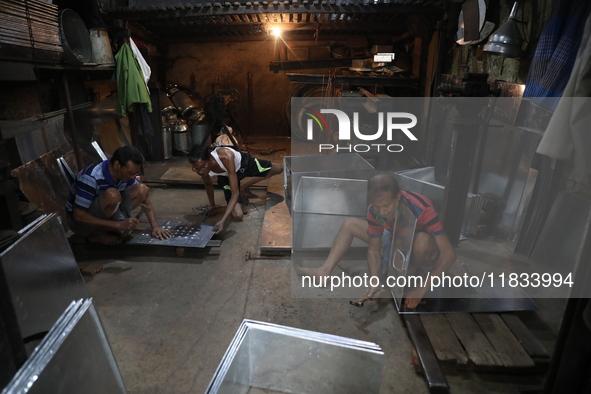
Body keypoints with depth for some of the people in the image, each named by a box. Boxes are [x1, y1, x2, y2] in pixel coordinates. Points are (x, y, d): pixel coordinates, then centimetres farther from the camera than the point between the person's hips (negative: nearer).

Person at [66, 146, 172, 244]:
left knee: (142, 190, -12)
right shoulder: (91, 177, -29)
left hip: (103, 216, 6)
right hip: (79, 221, -6)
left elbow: (145, 199, -3)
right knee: (112, 195, -36)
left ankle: (110, 229, -6)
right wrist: (119, 225, -33)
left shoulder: (125, 172, -10)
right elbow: (78, 216, -29)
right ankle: (97, 234, -11)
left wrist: (155, 227, -17)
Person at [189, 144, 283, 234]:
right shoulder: (201, 168, -33)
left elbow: (235, 193, -43)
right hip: (226, 176, 1)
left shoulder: (225, 157, -46)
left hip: (243, 163, -1)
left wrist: (222, 221, -49)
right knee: (237, 215, -14)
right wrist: (212, 205, 5)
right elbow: (208, 184, -6)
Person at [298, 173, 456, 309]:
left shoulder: (422, 209, -36)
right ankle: (325, 271, -16)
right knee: (349, 223, -5)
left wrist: (421, 289, -40)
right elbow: (374, 249, -12)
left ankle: (409, 273, -11)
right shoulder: (375, 210, -21)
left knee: (422, 239, -42)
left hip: (423, 253, -4)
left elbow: (449, 254, -36)